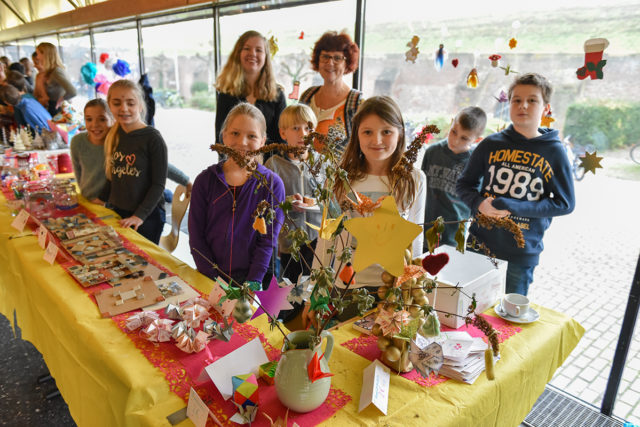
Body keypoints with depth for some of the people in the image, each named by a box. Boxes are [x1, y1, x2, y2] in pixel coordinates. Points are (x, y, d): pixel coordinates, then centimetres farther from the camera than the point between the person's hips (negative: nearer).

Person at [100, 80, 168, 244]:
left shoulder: (153, 138, -13)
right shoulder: (112, 135, 5)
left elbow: (159, 184, -14)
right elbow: (112, 174, 16)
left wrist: (140, 215, -18)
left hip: (146, 217, -5)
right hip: (116, 212, 6)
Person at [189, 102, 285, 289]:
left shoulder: (272, 184, -4)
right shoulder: (205, 180, 1)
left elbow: (268, 241, -4)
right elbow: (196, 236, 0)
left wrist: (251, 284, -11)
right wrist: (213, 281, -7)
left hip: (252, 277, -1)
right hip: (210, 277, 1)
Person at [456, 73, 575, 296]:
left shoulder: (554, 151, -4)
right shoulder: (491, 144, 0)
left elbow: (565, 203, -5)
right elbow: (464, 184, 6)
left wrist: (514, 208, -18)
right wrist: (479, 204, -16)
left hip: (522, 254, -1)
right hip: (480, 244, 1)